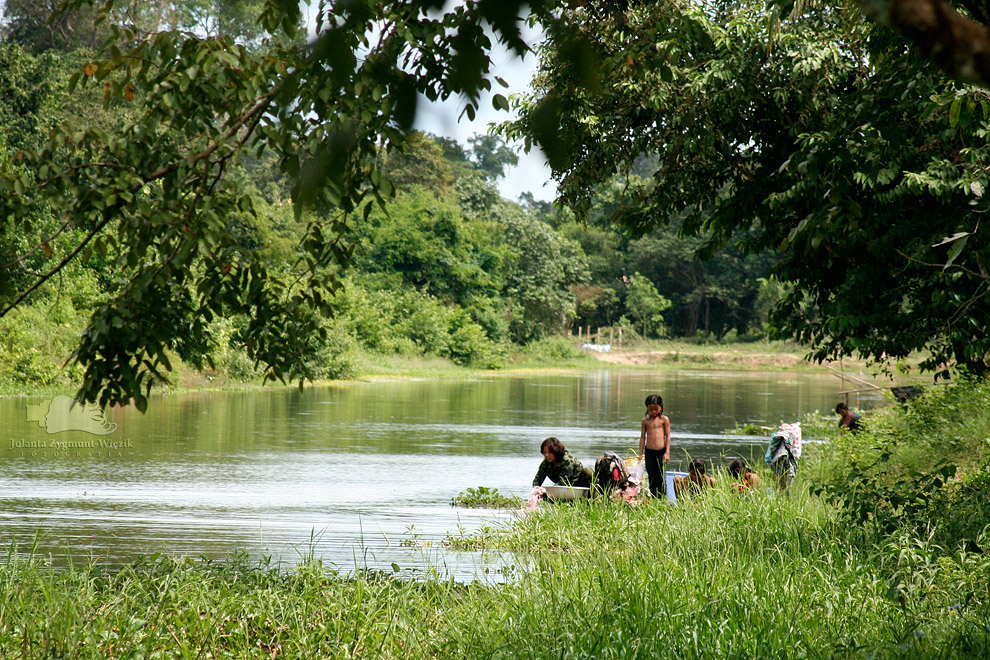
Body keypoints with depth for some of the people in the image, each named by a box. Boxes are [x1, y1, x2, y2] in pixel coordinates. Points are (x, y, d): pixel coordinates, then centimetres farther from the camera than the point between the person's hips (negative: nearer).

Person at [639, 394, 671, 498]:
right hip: (649, 452, 3)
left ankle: (662, 497, 1)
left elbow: (668, 436, 1)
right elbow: (642, 437, 12)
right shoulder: (645, 420, 8)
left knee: (660, 477, -4)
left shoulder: (664, 419, 1)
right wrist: (641, 454, 10)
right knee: (651, 477, 6)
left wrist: (667, 452, -5)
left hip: (661, 451, -3)